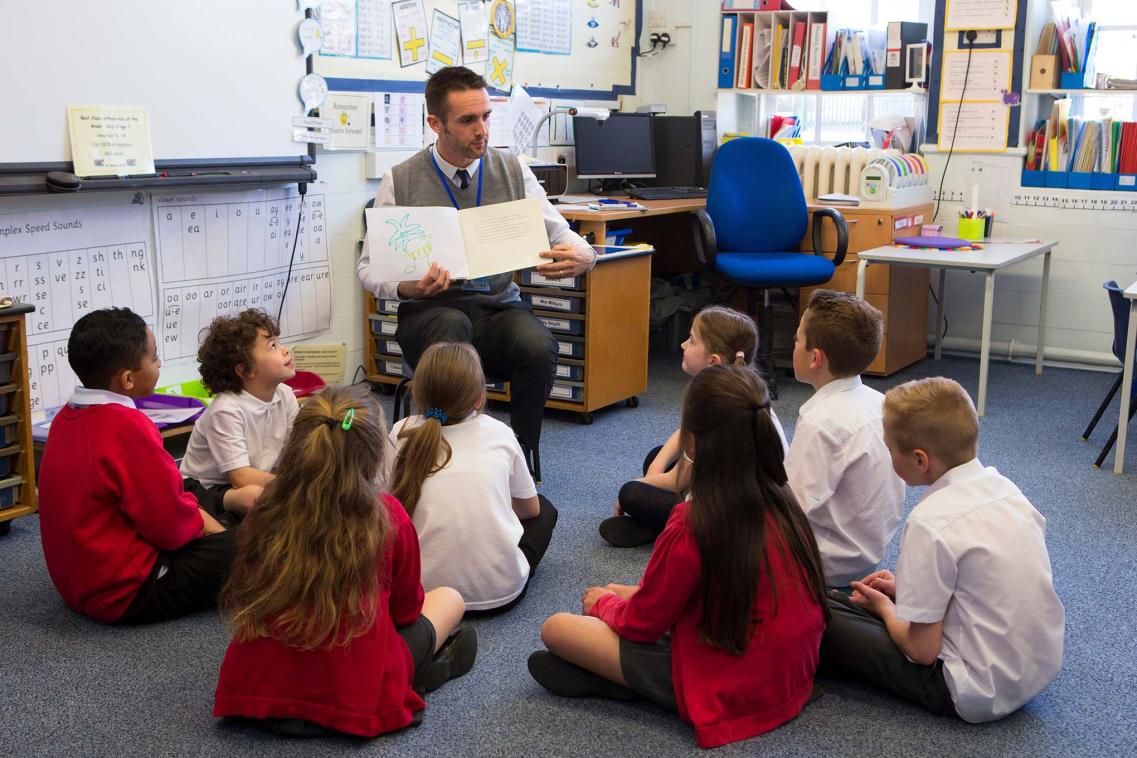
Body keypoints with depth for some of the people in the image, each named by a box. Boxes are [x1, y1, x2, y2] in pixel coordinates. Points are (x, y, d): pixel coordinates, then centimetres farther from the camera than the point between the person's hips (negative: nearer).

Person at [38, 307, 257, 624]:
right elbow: (172, 526, -20)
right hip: (125, 593, -9)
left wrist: (196, 514, 6)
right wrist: (201, 523, 0)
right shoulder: (126, 426, -25)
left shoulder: (67, 417, 3)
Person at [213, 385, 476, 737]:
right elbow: (405, 608, 4)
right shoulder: (387, 517, -12)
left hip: (255, 693, 3)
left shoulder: (266, 511, -5)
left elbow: (242, 598, 11)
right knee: (449, 598, 18)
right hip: (351, 703, -3)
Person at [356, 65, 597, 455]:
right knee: (452, 327, -38)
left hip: (500, 308, 2)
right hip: (430, 311, -2)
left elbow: (558, 233, 7)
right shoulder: (400, 182, 0)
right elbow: (369, 266, 3)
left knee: (538, 346, -32)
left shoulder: (514, 172, 6)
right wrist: (405, 287, -21)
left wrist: (583, 255, -19)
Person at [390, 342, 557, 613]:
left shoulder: (403, 433, 1)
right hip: (501, 590, 0)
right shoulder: (498, 432, 3)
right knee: (545, 509, 26)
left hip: (425, 588, 0)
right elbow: (530, 508, 16)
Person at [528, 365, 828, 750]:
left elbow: (642, 623, -11)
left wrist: (604, 602, 11)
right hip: (790, 674, 7)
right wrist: (626, 594, 15)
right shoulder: (781, 501, -6)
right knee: (623, 594, 21)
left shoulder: (692, 527, -27)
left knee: (556, 628, -1)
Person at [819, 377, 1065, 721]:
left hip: (981, 694, -8)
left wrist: (884, 607, 2)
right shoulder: (1004, 487, 0)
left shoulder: (931, 522, -23)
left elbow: (922, 649, -17)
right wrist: (902, 588, 14)